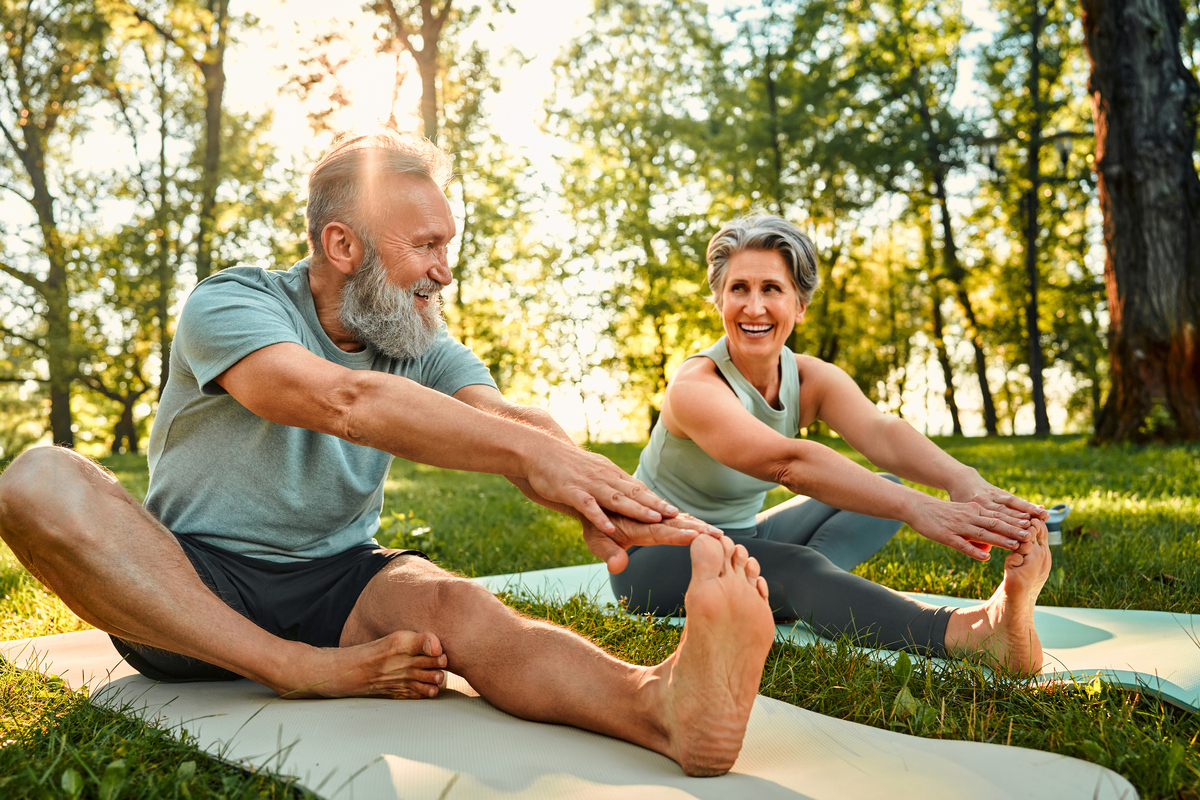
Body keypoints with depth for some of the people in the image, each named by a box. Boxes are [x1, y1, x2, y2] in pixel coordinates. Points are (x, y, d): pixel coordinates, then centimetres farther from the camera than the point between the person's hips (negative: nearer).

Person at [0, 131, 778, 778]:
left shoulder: (423, 346, 4)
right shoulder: (230, 305, -12)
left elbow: (508, 418, -16)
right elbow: (339, 400, -32)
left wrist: (595, 496, -39)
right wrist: (524, 449, -40)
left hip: (334, 580, 2)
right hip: (187, 587, -2)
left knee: (453, 605, -30)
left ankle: (663, 702, -56)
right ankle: (306, 672, -29)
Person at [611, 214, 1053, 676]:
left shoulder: (813, 380, -7)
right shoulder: (695, 387, -26)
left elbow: (880, 430, -28)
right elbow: (788, 462, -45)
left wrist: (962, 480, -49)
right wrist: (914, 507, -56)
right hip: (656, 557, -7)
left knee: (883, 488, -6)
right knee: (794, 567, -37)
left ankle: (781, 593, -28)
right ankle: (976, 634, -52)